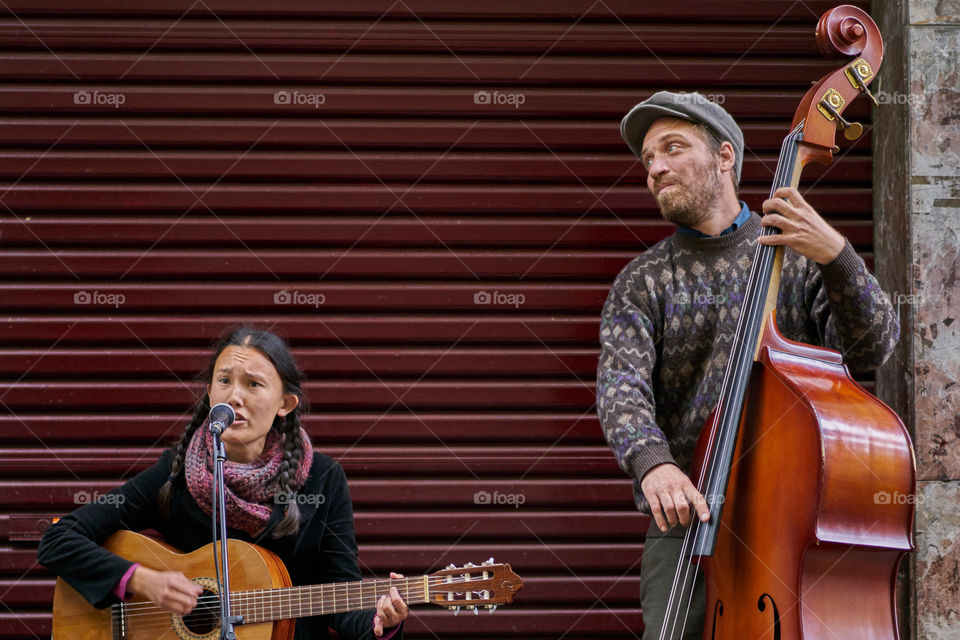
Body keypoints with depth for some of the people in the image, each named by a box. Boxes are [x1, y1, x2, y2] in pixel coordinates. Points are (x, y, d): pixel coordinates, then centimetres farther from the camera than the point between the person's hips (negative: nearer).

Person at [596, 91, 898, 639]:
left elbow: (874, 348, -3)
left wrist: (837, 257, -21)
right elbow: (621, 385, -7)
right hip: (687, 515, 0)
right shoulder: (642, 283, 9)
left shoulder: (799, 254, 8)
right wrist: (651, 460, -28)